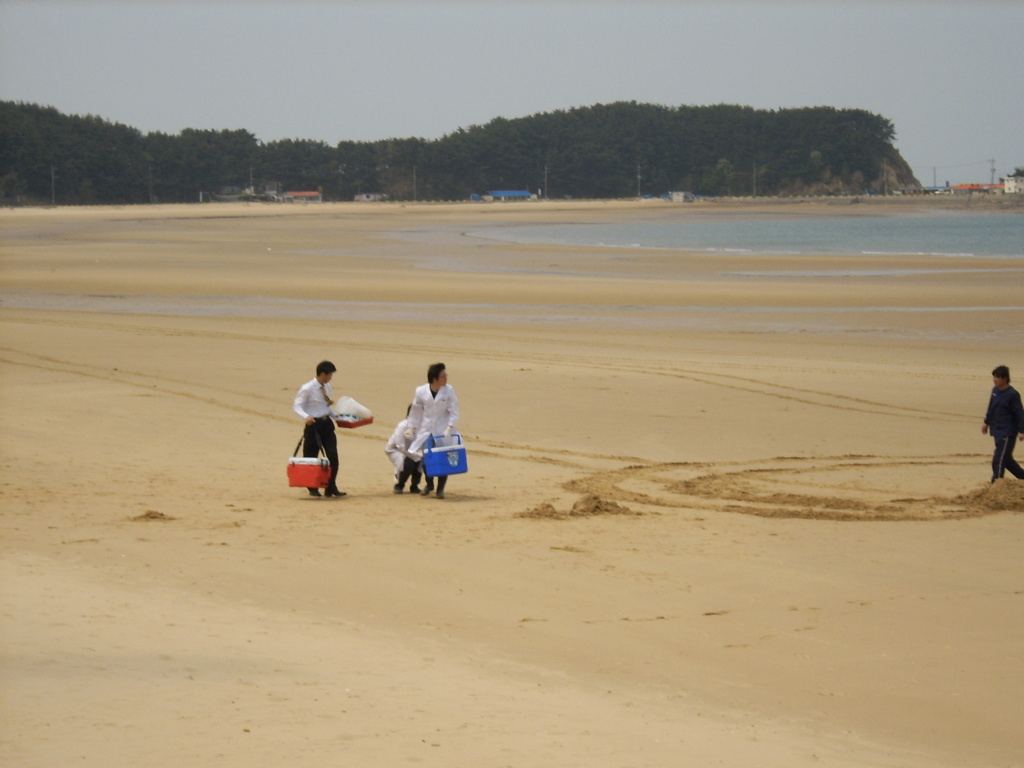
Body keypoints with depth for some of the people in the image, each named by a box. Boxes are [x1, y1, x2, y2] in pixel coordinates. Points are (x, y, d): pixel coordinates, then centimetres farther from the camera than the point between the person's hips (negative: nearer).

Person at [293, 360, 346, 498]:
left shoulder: (327, 388, 8)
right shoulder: (307, 389, -12)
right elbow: (297, 406, -13)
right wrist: (306, 417, -31)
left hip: (327, 424, 6)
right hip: (314, 425, -6)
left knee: (333, 456, -3)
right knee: (311, 458, 5)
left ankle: (331, 488, 5)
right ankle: (312, 488, 22)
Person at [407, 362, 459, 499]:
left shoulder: (448, 390, -11)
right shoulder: (421, 391, -9)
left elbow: (453, 412, -8)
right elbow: (416, 411, 5)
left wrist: (449, 428, -19)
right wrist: (412, 428, 7)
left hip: (443, 430, -1)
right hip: (425, 429, 1)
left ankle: (440, 488, 11)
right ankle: (429, 484, 28)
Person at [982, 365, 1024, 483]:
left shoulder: (1012, 394, -15)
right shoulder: (995, 390, 8)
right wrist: (987, 422, 28)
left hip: (1007, 433, -9)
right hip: (997, 431, 9)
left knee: (999, 460, -10)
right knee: (1007, 459, 15)